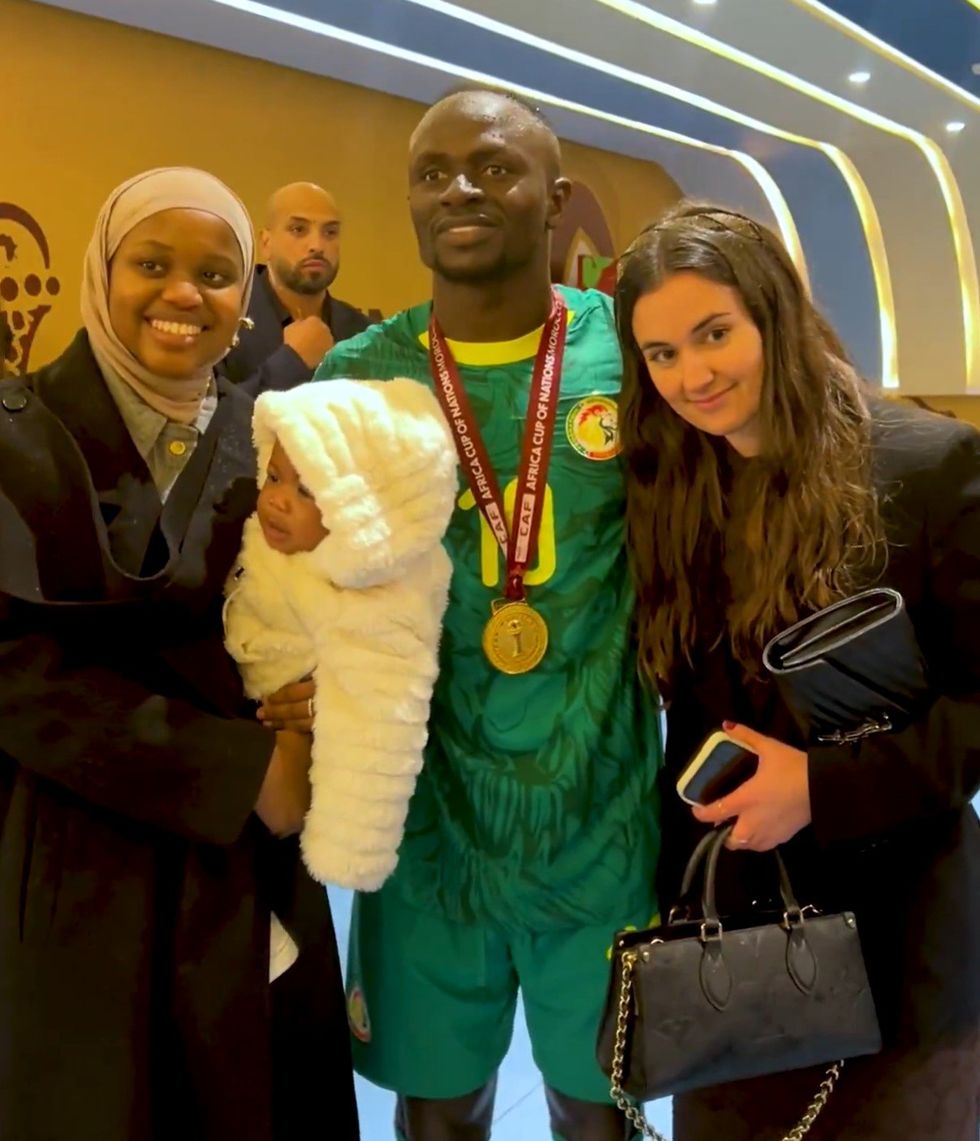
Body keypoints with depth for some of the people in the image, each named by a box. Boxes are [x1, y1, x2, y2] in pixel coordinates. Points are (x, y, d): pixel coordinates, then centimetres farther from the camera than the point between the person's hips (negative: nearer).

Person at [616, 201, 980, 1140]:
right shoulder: (666, 493, 0)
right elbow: (691, 705, 4)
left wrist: (824, 786, -22)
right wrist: (675, 881, -2)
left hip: (893, 936, -4)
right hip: (722, 921, 4)